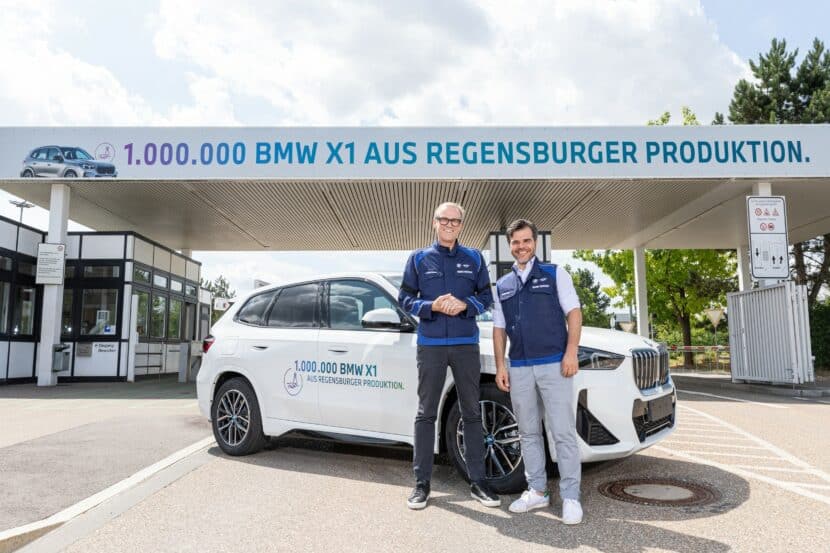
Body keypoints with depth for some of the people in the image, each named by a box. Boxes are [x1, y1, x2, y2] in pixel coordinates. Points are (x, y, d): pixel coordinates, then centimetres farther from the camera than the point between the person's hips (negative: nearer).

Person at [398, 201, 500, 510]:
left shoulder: (474, 258, 9)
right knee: (426, 413, 3)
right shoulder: (419, 259, 6)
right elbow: (405, 299, 5)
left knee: (472, 412, 6)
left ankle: (477, 481, 15)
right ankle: (422, 482, 11)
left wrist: (465, 304, -12)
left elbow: (486, 297, 9)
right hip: (430, 344, -1)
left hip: (466, 344, 1)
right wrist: (432, 306, -13)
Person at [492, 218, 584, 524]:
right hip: (519, 369, 4)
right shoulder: (502, 286, 14)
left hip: (554, 364, -4)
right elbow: (499, 329, 15)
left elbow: (574, 313, 0)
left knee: (563, 432, -3)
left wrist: (571, 353, -11)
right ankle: (537, 491, 20)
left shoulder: (555, 274, 5)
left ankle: (571, 497, 5)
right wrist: (500, 367, 7)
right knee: (528, 433, 10)